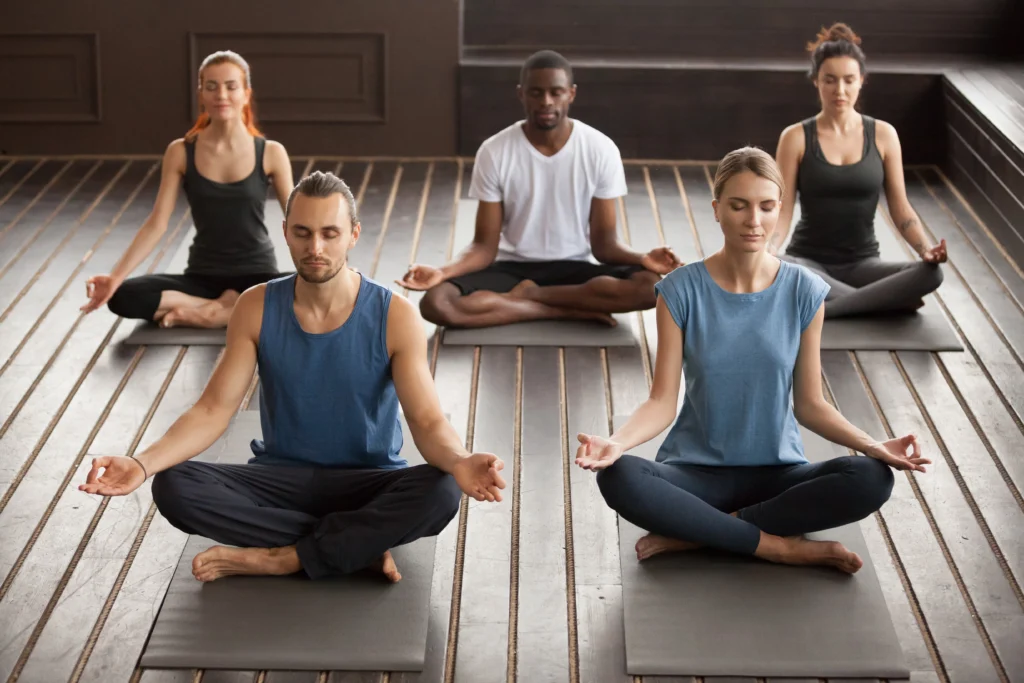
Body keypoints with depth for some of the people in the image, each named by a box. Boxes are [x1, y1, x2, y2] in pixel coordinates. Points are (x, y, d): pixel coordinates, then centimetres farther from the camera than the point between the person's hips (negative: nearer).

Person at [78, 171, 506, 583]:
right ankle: (363, 546, -20)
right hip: (282, 476, 2)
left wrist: (459, 462, -41)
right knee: (173, 487, -26)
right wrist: (143, 464, -25)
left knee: (441, 493, -35)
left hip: (367, 483, -2)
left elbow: (427, 421, -16)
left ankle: (279, 559, -22)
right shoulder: (257, 308, -6)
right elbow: (214, 409, -7)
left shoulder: (395, 316, -11)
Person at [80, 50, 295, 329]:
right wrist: (115, 277, -17)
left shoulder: (271, 154, -4)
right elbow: (157, 223, -5)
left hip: (257, 276, -1)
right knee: (123, 296, -25)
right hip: (203, 277, 1)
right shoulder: (180, 152, -2)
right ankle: (235, 308, -18)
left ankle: (204, 314, -20)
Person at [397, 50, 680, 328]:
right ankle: (570, 309, -19)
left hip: (574, 269, 0)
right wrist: (443, 272, -27)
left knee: (649, 285, -30)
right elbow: (485, 246, -6)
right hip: (512, 268, 0)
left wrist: (643, 259, -27)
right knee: (436, 302, -30)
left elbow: (603, 243, -5)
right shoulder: (494, 152, -8)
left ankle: (528, 295, -15)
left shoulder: (601, 150, -8)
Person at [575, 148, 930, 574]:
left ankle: (696, 532, -19)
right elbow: (662, 402, -8)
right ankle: (779, 546, -22)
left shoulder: (803, 292, -2)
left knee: (871, 480, -28)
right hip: (697, 470, -1)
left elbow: (810, 404, 2)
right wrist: (616, 442, -28)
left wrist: (873, 446, -14)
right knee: (619, 478, -33)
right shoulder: (682, 290, -6)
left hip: (777, 471, 2)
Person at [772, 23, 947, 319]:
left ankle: (818, 309, -27)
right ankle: (883, 301, -23)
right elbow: (782, 211, -6)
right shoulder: (796, 138, -2)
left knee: (930, 273, -29)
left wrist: (925, 249, -17)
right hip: (809, 263, -1)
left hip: (861, 264, 1)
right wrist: (767, 249, -26)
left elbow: (900, 208, 2)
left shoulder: (883, 135, 2)